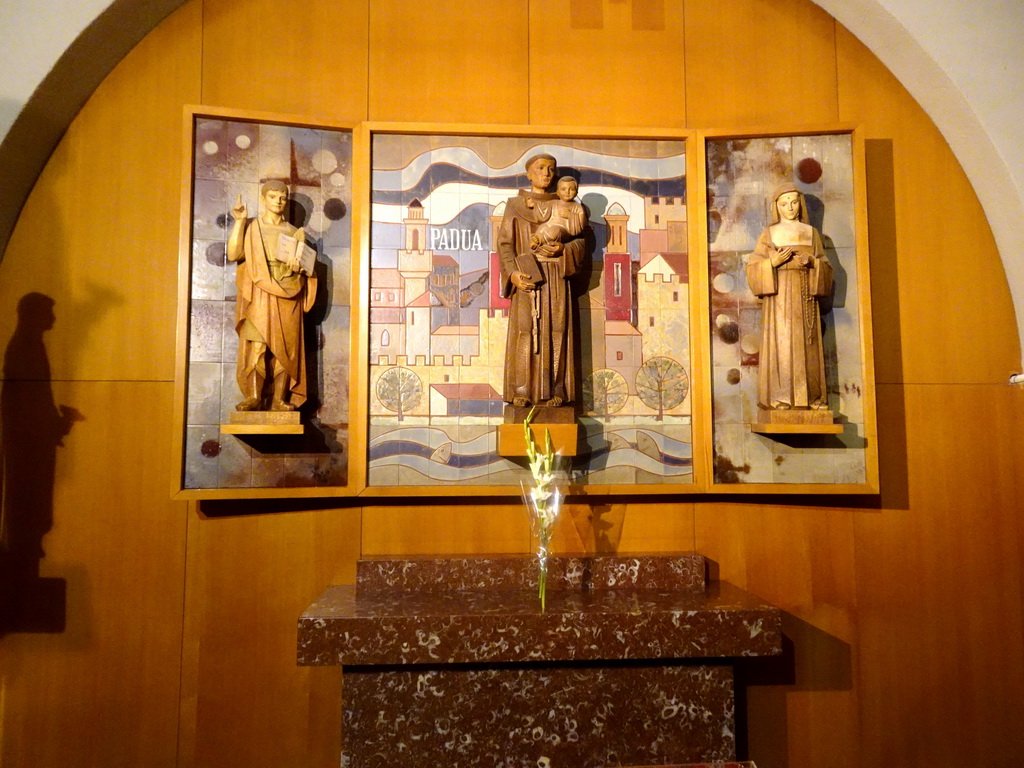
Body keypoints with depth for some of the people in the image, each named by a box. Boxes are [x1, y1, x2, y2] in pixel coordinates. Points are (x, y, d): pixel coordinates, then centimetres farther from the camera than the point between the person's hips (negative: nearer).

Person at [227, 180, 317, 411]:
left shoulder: (295, 233, 17)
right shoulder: (251, 227, 12)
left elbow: (306, 264, 14)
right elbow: (233, 254, -2)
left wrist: (298, 265, -9)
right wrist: (239, 221, -5)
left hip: (287, 297, 2)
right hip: (259, 295, -2)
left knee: (285, 348, -5)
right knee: (256, 346, -14)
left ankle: (279, 400, -4)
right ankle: (253, 397, -13)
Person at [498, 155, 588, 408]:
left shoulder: (563, 207, 14)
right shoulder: (515, 205, 10)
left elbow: (580, 241, 11)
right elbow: (504, 243, 3)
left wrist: (563, 249, -11)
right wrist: (513, 273, -13)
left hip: (555, 277, 1)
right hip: (526, 277, -1)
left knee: (555, 332, -4)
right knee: (524, 331, -6)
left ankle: (554, 391, 0)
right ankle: (521, 392, -3)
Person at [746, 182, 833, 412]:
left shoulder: (811, 233, 15)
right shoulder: (769, 234, 9)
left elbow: (826, 267, 11)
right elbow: (753, 266, 2)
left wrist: (812, 262, -9)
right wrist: (772, 262, -15)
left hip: (805, 295, 2)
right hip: (779, 295, -2)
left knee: (808, 343, -2)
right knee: (781, 341, -10)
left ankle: (812, 396, 1)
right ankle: (780, 397, -10)